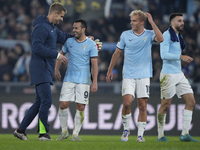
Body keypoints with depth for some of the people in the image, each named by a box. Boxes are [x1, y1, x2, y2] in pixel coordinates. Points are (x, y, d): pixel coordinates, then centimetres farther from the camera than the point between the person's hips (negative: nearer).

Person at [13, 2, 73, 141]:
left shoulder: (52, 28, 19)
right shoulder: (41, 27, -12)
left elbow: (64, 37, 31)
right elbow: (37, 48, -20)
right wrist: (56, 55, -18)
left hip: (46, 70, 10)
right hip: (40, 69, -10)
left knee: (40, 102, 9)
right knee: (46, 101, -13)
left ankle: (21, 130, 13)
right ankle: (43, 133, -10)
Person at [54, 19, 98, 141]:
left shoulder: (91, 44, -3)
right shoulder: (69, 42, 7)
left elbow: (94, 64, -5)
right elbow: (61, 54, 22)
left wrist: (95, 82, -11)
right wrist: (56, 69, 11)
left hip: (84, 80, -3)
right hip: (69, 79, 3)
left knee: (80, 107, -4)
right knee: (63, 104, -5)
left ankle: (76, 134, 5)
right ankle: (64, 131, 10)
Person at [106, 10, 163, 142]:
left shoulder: (149, 34, 1)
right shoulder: (125, 35, 5)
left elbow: (160, 39, -22)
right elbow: (117, 53, 14)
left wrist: (151, 22, -16)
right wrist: (110, 70, 13)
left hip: (144, 75, 0)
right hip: (128, 75, 1)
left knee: (142, 106, -1)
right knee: (127, 102, -12)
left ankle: (140, 134, 7)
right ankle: (126, 129, 8)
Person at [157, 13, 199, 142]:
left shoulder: (179, 37, 16)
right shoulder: (167, 35, -10)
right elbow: (163, 54, -21)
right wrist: (181, 56, -25)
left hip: (179, 74, 9)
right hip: (168, 74, -9)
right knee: (165, 106, -3)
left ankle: (185, 134, 2)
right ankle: (161, 135, 8)